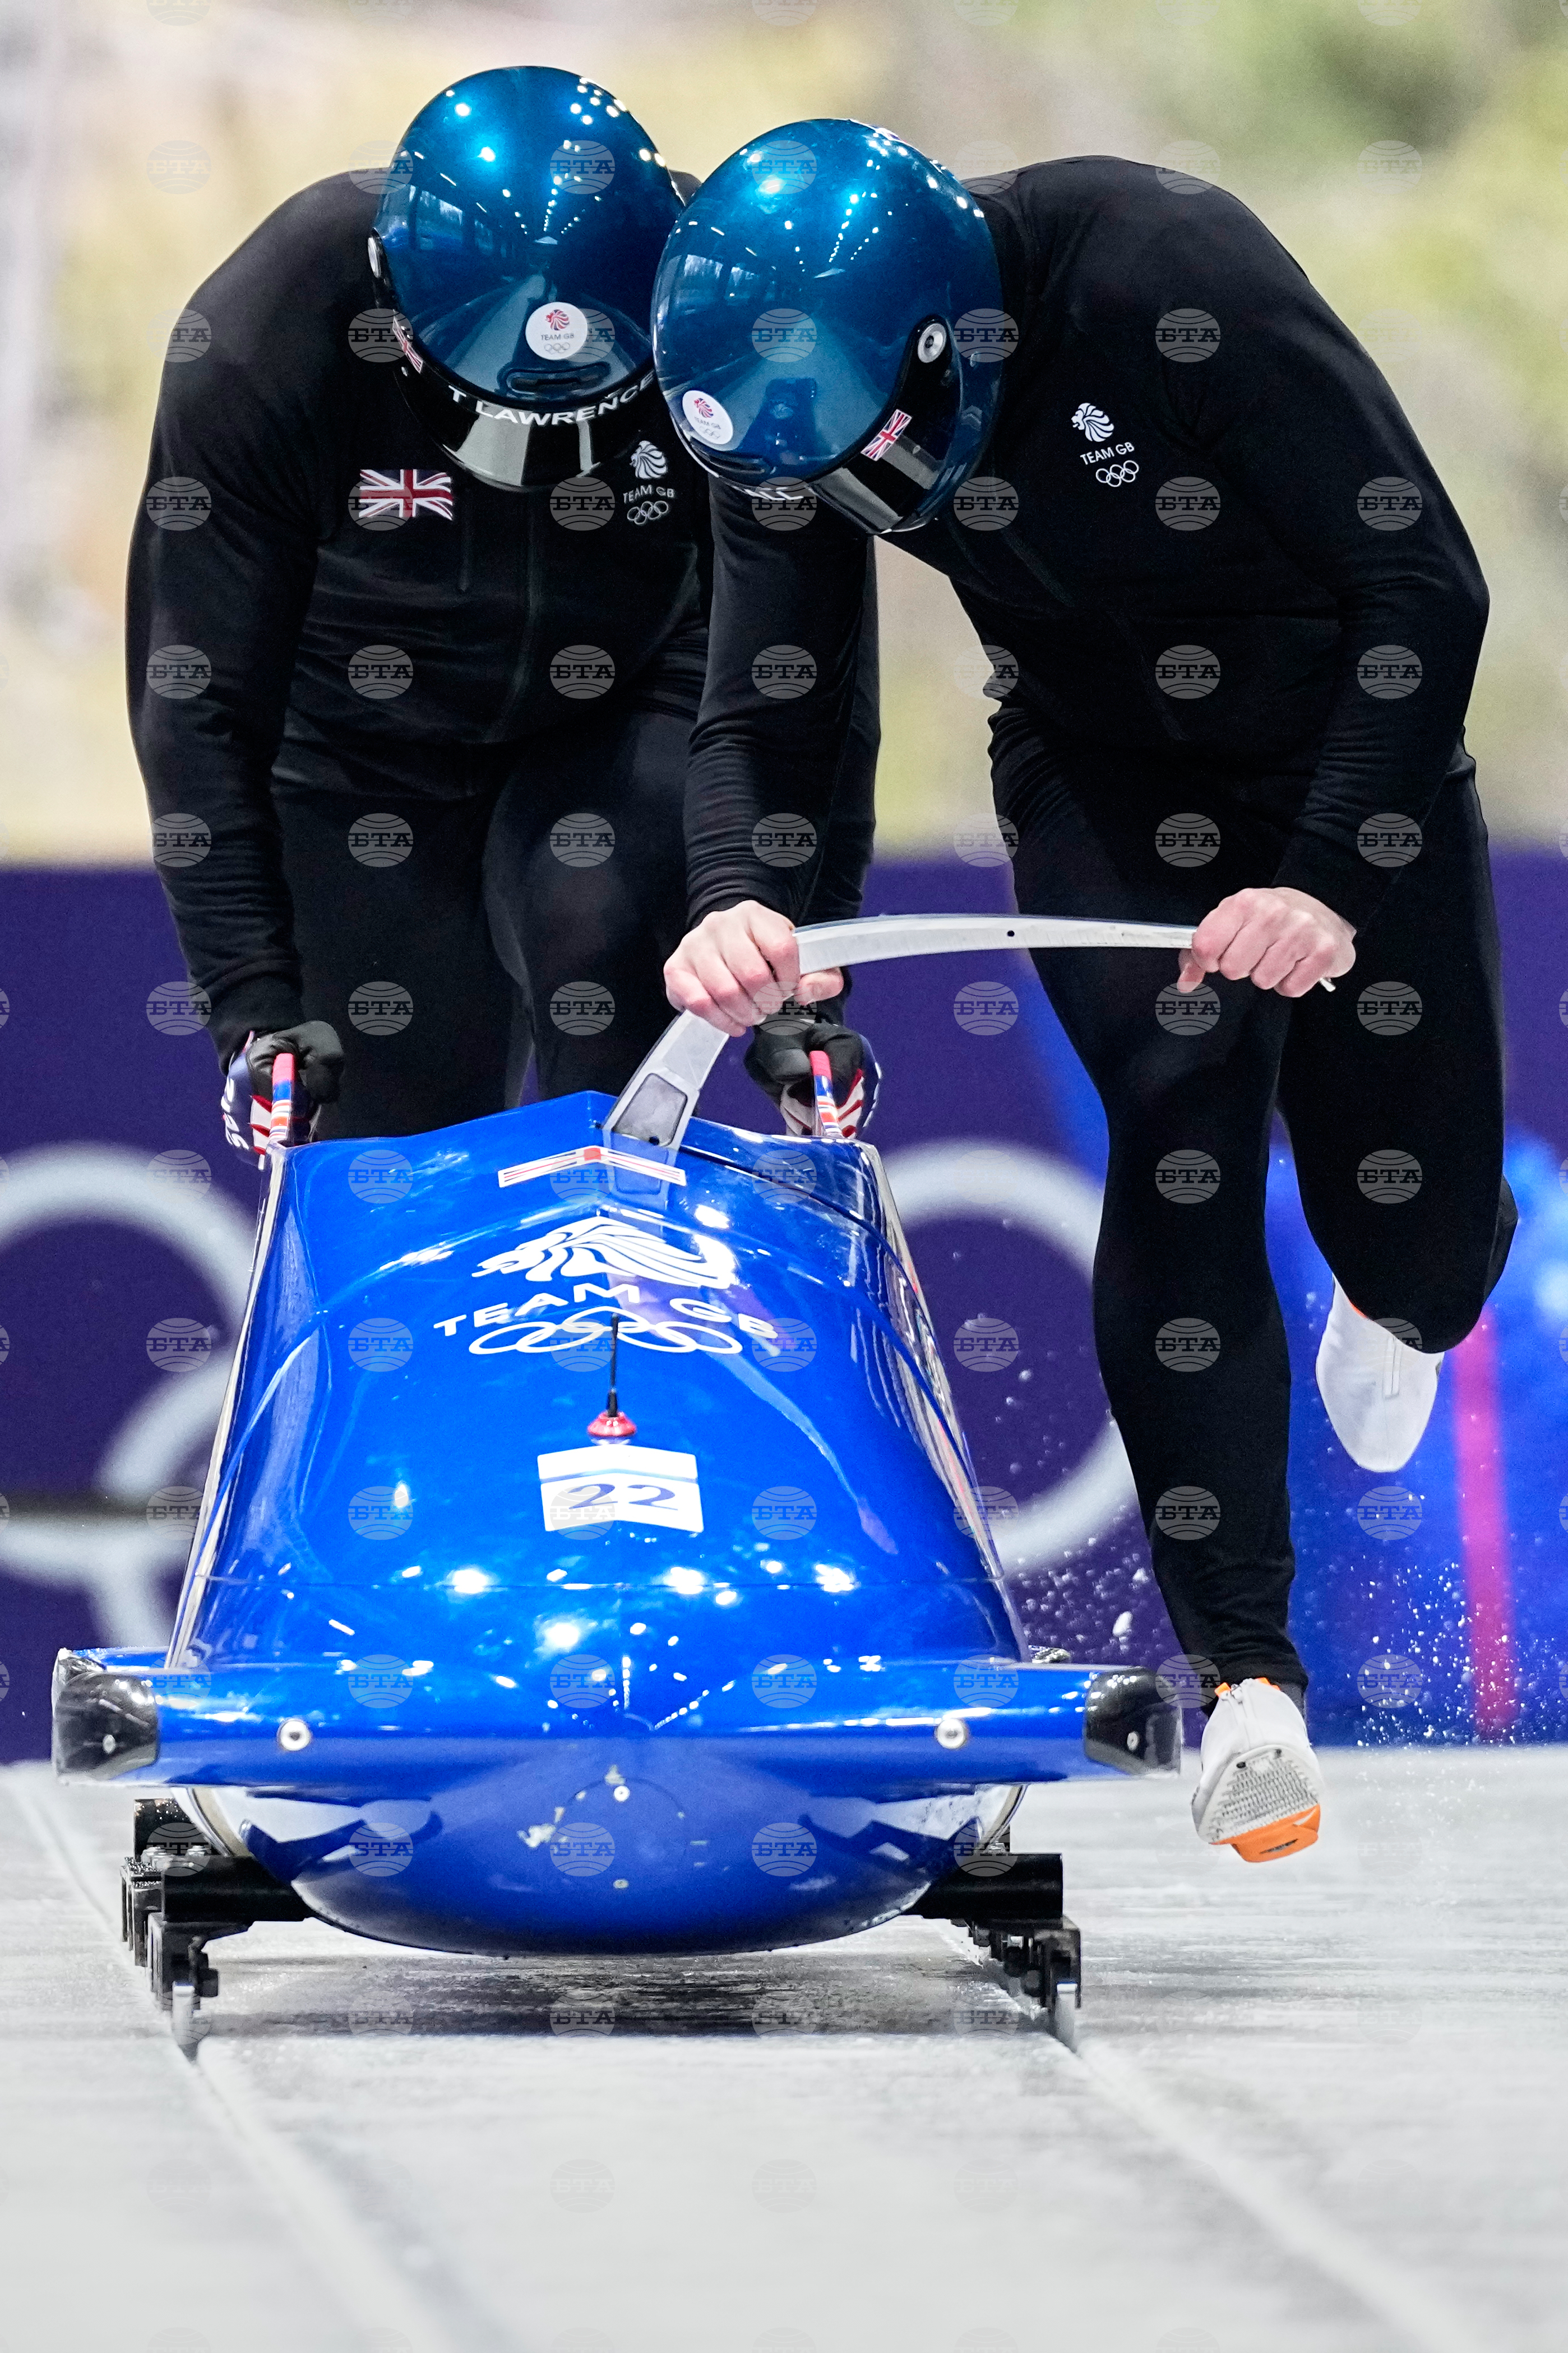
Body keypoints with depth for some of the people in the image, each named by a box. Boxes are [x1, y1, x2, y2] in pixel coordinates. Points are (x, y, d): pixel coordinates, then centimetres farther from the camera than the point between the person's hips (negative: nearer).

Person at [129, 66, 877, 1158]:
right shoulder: (261, 343, -30)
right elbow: (201, 702, -22)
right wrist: (254, 1002, -27)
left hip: (619, 732, 1)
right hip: (367, 756, 0)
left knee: (600, 935, -28)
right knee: (409, 1118, -5)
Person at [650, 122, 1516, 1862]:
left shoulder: (1168, 276, -35)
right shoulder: (785, 400, -20)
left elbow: (1423, 584, -30)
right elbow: (765, 714, -15)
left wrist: (1332, 873, -36)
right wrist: (732, 902, -37)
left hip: (1349, 743, -2)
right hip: (1105, 778, 2)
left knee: (1417, 1230, -1)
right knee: (1176, 1127, -21)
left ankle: (1396, 1305, 41)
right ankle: (1246, 1676, -16)